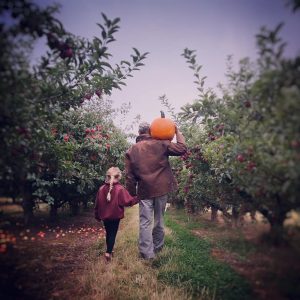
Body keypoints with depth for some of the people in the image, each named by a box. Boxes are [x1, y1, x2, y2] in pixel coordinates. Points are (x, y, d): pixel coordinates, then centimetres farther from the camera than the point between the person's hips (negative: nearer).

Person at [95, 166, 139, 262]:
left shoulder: (101, 188, -3)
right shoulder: (120, 189, -17)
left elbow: (97, 204, 4)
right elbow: (128, 201, -15)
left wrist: (97, 215, 16)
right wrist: (137, 198, 1)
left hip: (104, 216, 4)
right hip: (115, 216, -4)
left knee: (108, 233, 19)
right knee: (113, 234, 4)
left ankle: (109, 250, 32)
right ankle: (108, 252, -6)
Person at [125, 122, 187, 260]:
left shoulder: (131, 151, 2)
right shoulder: (160, 144, -4)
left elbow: (129, 176, 1)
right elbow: (182, 148, 1)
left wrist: (131, 194, 8)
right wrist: (177, 132, 13)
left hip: (145, 190, 0)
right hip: (161, 188, 0)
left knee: (145, 222, 5)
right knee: (159, 219, 15)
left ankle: (147, 253, 6)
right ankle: (157, 247, 29)